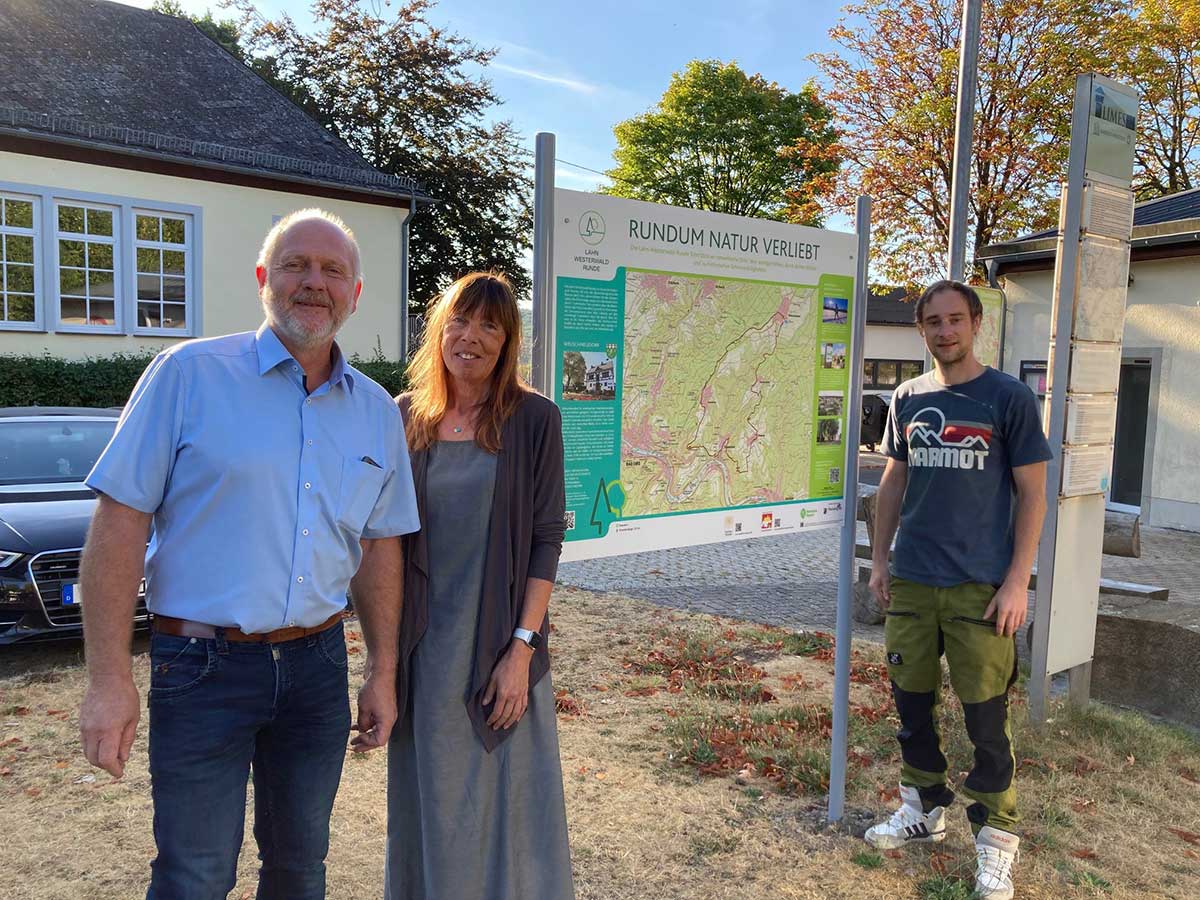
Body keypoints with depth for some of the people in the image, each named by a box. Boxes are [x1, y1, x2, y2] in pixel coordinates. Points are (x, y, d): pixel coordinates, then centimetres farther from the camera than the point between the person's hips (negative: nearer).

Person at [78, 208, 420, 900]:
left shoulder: (378, 412, 6)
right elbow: (121, 521, -8)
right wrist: (110, 680, -12)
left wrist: (383, 674, 10)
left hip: (318, 663, 4)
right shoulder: (190, 375, -6)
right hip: (204, 665, -4)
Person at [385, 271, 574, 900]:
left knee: (504, 798, 9)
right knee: (426, 799, 16)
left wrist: (521, 648, -13)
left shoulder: (533, 418, -5)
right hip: (424, 644, 3)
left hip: (500, 643, -3)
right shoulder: (406, 417, 3)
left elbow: (545, 540, -7)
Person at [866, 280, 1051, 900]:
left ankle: (995, 841, 19)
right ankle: (924, 810, 34)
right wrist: (880, 559, 10)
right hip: (911, 583, 4)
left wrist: (1018, 581, -10)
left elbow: (1032, 494, -5)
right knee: (912, 702, 14)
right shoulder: (907, 399, 8)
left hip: (980, 588, -4)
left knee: (985, 719, 1)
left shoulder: (1008, 398, -4)